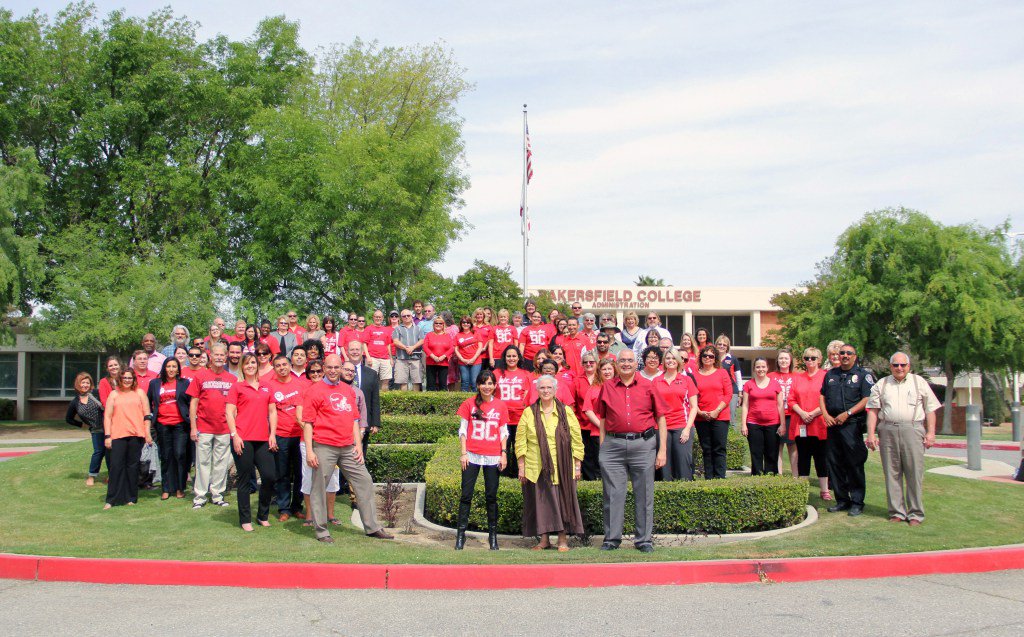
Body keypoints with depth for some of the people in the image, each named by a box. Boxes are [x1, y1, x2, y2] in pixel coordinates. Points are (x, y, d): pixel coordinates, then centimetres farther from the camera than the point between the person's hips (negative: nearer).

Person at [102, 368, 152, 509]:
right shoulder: (114, 394, 12)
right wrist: (107, 436, -1)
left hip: (136, 435, 0)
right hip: (117, 435, 0)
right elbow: (107, 416, 8)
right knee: (115, 466, -5)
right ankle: (112, 500, -1)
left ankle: (131, 498, 11)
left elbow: (147, 414, 10)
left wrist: (147, 433, 3)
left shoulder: (139, 393, 13)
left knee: (133, 466, 3)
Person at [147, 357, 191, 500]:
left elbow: (191, 402, 5)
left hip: (180, 424, -2)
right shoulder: (155, 383, 11)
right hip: (162, 425, 2)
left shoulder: (184, 383, 6)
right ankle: (166, 489, 12)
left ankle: (180, 488, 2)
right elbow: (148, 401, 19)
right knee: (165, 457, 6)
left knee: (180, 455, -6)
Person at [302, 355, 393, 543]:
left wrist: (358, 444, 11)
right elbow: (307, 422, -5)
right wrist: (309, 451, -11)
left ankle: (372, 527, 14)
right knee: (319, 488, -1)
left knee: (364, 481, 6)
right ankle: (321, 531, 10)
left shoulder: (348, 390, 16)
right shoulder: (315, 390, -2)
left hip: (348, 448, 6)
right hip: (324, 448, -5)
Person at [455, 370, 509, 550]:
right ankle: (460, 534, 3)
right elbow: (462, 429, 3)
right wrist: (463, 453, -4)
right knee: (466, 495, -2)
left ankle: (493, 535, 14)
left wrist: (503, 454, 2)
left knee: (491, 496, 5)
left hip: (493, 457, 1)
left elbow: (504, 432, 10)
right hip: (472, 456, -1)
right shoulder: (469, 404, 2)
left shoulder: (501, 406, 6)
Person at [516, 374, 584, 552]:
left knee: (562, 501, 0)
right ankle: (544, 539, 12)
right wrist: (521, 467, 0)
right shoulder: (529, 413, 6)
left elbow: (577, 441, 7)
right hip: (536, 469, 0)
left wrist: (577, 466, 2)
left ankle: (563, 539, 8)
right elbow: (520, 442, 5)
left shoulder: (566, 412, 6)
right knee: (540, 502, 2)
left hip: (562, 468, 0)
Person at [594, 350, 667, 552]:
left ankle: (644, 539, 13)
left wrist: (662, 450, 0)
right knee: (613, 493, 3)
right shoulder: (607, 387, 10)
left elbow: (661, 418, 7)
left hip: (643, 444, -1)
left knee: (644, 494, 4)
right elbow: (602, 419, 13)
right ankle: (612, 538, 13)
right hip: (613, 445, 1)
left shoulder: (648, 387, 7)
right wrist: (602, 446, 5)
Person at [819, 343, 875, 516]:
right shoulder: (830, 374, 16)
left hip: (853, 424, -5)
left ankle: (857, 502, 1)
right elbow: (822, 396, 18)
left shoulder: (863, 374, 0)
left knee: (855, 464, -5)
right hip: (833, 424, 5)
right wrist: (826, 414, 1)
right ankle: (841, 500, 17)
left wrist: (847, 413, -14)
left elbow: (867, 399, -8)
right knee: (834, 463, 8)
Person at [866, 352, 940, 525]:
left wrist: (931, 433, -1)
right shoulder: (881, 385, 14)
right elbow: (873, 410, 9)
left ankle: (915, 513, 4)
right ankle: (897, 512, 10)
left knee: (914, 472, -3)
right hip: (887, 431, 2)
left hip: (913, 430, -2)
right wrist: (871, 434, 0)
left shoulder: (919, 382, 11)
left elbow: (930, 409, 8)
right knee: (892, 473, 3)